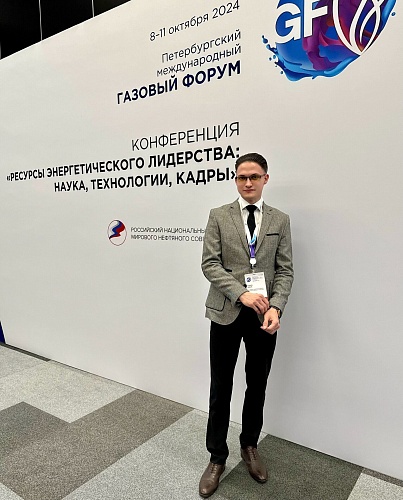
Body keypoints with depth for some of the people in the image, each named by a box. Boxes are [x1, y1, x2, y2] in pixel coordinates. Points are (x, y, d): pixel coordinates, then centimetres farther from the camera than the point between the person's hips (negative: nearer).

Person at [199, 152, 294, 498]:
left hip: (264, 315, 2)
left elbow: (285, 270, 1)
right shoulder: (219, 216, 2)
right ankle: (217, 458, 28)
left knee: (257, 387, 16)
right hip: (227, 313, -1)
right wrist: (242, 293, -17)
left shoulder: (280, 220, 6)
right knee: (221, 389, 8)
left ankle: (250, 447, 39)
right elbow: (210, 263, -6)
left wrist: (275, 307, -14)